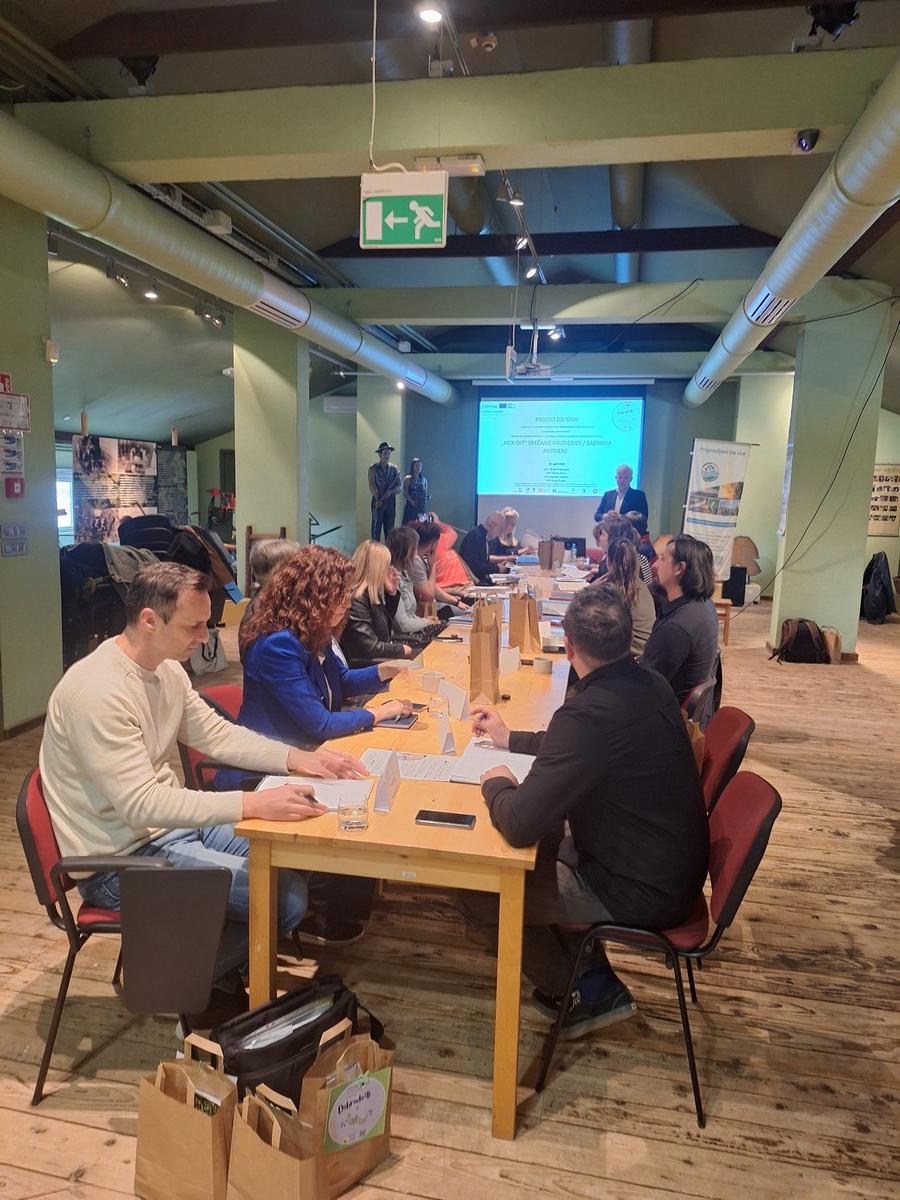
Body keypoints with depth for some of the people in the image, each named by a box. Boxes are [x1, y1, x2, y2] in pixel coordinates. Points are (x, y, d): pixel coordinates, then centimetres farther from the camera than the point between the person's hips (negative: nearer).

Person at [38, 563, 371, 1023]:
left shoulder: (167, 669, 1)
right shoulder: (98, 691, -27)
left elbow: (216, 734, 8)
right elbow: (141, 805, -31)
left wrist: (300, 758, -4)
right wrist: (253, 804, -39)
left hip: (170, 822, 9)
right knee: (287, 896, -16)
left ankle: (220, 975, 20)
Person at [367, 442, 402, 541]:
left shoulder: (394, 469, 11)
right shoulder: (373, 468, 2)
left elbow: (400, 487, 5)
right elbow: (372, 486, -7)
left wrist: (391, 491, -12)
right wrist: (378, 499, -14)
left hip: (391, 502, 3)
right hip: (378, 502, -3)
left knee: (389, 530, 4)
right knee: (376, 528, -6)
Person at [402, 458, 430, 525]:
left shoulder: (423, 479, 13)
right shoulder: (408, 479, -1)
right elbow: (405, 493, -7)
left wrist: (428, 497, -4)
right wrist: (411, 501, -22)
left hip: (421, 507, 4)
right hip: (411, 506, -4)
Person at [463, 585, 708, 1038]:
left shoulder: (589, 713, -32)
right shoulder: (648, 684, -2)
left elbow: (519, 824, -32)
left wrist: (495, 784, -10)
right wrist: (509, 739, 24)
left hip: (644, 893, -9)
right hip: (674, 865, 9)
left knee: (478, 894, -1)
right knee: (540, 847, 23)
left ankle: (587, 993, 17)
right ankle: (589, 967, 26)